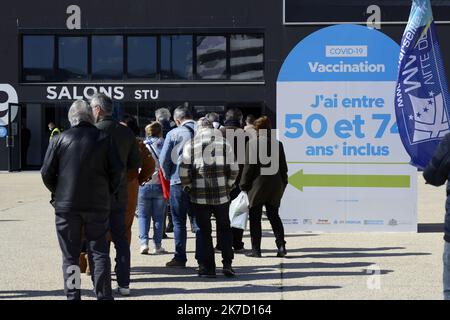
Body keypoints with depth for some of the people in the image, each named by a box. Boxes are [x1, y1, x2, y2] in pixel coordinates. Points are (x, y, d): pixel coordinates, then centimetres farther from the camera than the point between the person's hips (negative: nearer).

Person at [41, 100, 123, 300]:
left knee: (70, 256, 6)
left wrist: (57, 193, 12)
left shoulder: (60, 139, 0)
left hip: (66, 206, 0)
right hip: (98, 205, 0)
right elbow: (117, 170, -2)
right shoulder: (104, 139, 2)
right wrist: (108, 194, 10)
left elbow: (47, 173, -2)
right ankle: (103, 295, 4)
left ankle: (72, 296, 7)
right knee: (99, 253, 7)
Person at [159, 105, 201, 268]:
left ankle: (180, 258, 6)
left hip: (179, 182, -3)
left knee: (179, 221, 6)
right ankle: (201, 257, 8)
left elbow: (163, 160, -5)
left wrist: (168, 176, 11)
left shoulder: (174, 134, -6)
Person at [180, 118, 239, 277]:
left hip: (200, 195, -1)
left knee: (204, 231, 7)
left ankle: (208, 267, 6)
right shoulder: (224, 143, 5)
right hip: (222, 195, 1)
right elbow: (234, 169, 1)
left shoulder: (190, 145, 1)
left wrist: (187, 187, 10)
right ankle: (227, 263, 3)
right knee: (224, 229, 12)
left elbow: (184, 171, -4)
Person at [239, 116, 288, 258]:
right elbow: (283, 166, 7)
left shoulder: (252, 143, -10)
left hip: (258, 184, -4)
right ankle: (281, 245, 4)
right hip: (275, 185, 5)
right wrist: (283, 184, 16)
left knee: (255, 218, 4)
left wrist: (244, 184, -3)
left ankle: (256, 249, 4)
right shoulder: (278, 144, 4)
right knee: (274, 216, 14)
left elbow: (249, 166, -11)